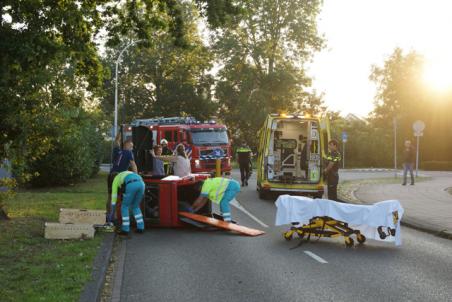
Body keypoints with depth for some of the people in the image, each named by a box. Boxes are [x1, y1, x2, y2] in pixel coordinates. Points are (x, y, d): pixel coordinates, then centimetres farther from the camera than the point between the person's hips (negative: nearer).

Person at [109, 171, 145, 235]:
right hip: (141, 184, 6)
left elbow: (114, 197, 26)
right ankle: (140, 228, 23)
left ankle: (125, 230, 14)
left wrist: (112, 214, 30)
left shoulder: (115, 180, 28)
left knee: (124, 206, 14)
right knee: (135, 206, 26)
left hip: (132, 186, -6)